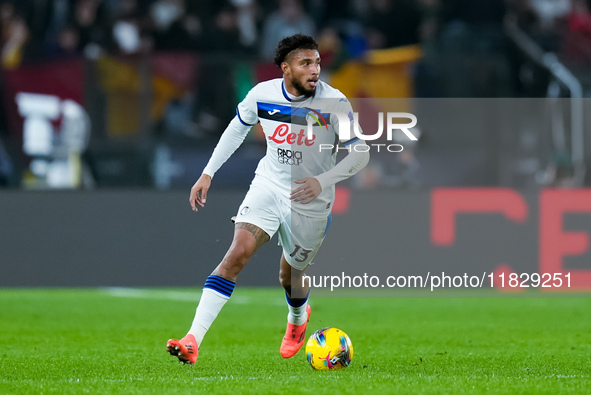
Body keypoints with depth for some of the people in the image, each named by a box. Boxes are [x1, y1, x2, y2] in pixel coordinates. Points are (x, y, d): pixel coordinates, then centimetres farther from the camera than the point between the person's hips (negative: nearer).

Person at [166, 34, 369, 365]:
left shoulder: (334, 103, -17)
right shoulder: (262, 95, -8)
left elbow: (360, 153, -12)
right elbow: (237, 129, 12)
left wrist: (322, 181, -27)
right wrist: (208, 174, 9)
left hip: (310, 201, -1)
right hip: (268, 185, 1)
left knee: (290, 275, 12)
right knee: (238, 253, -19)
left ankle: (298, 318, 52)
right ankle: (193, 342, -25)